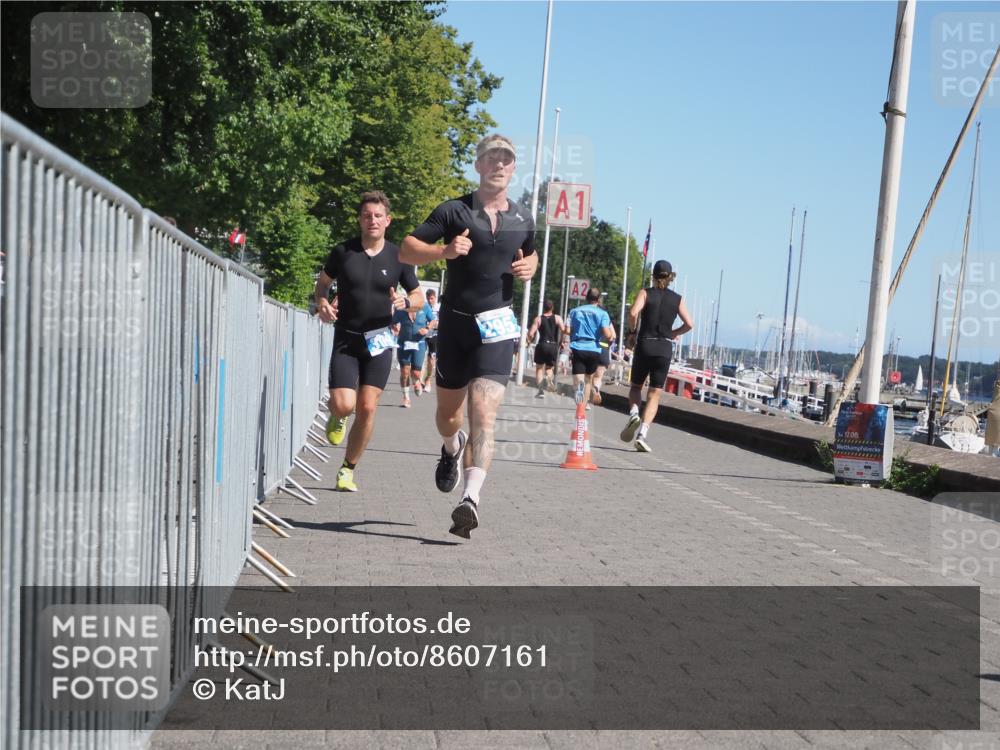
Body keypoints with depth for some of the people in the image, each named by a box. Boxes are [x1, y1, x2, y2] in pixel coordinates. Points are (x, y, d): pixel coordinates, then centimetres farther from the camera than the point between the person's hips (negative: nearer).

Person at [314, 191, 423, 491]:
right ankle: (336, 418, 26)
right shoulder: (343, 251, -1)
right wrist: (321, 303, -10)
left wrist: (405, 302, -15)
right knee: (343, 405, -14)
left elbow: (419, 297, 8)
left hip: (379, 341, 1)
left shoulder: (398, 257, 0)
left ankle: (348, 469, 14)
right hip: (346, 339, -1)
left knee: (367, 408, -3)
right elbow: (322, 284, 12)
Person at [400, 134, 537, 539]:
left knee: (483, 413, -16)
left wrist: (529, 268, 6)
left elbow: (530, 253, 30)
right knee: (448, 410, 14)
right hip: (455, 321, 0)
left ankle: (471, 498, -25)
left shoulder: (523, 219, 10)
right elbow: (407, 249, -1)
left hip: (497, 326, 0)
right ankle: (452, 447, 50)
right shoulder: (454, 211, 0)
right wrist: (445, 250, -19)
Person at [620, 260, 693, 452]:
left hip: (644, 344, -1)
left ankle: (633, 413, -9)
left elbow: (633, 313, -16)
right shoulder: (677, 299, 7)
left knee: (636, 386, 20)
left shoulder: (645, 293, 1)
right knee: (654, 395, 3)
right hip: (665, 348, 1)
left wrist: (632, 330, 1)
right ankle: (642, 435, -10)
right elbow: (689, 324, -1)